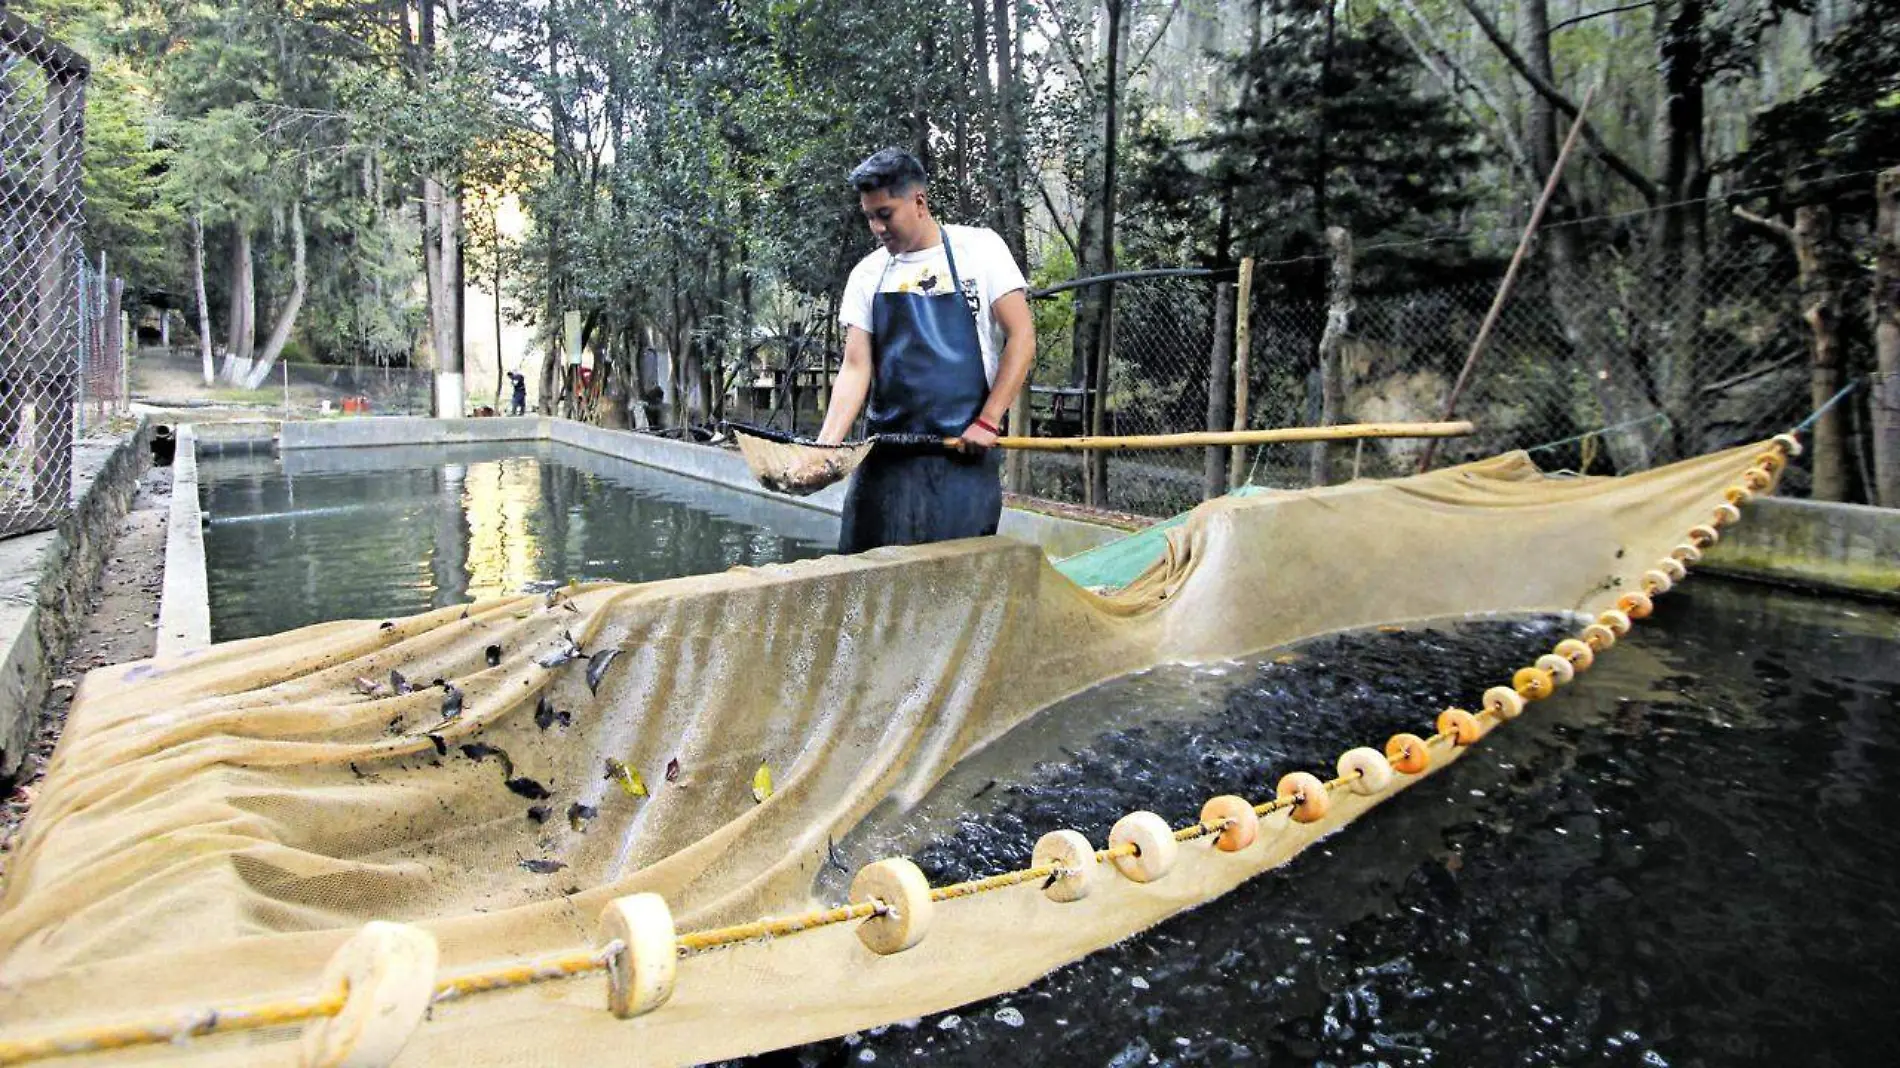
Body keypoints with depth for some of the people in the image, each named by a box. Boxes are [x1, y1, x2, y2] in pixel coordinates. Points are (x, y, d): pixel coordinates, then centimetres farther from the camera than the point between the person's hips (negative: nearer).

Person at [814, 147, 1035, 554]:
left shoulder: (978, 248, 0)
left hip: (966, 454, -3)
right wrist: (826, 444, -12)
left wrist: (988, 422, -11)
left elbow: (1022, 337, -4)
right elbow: (855, 368, 3)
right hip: (885, 458, 3)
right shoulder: (866, 275, 8)